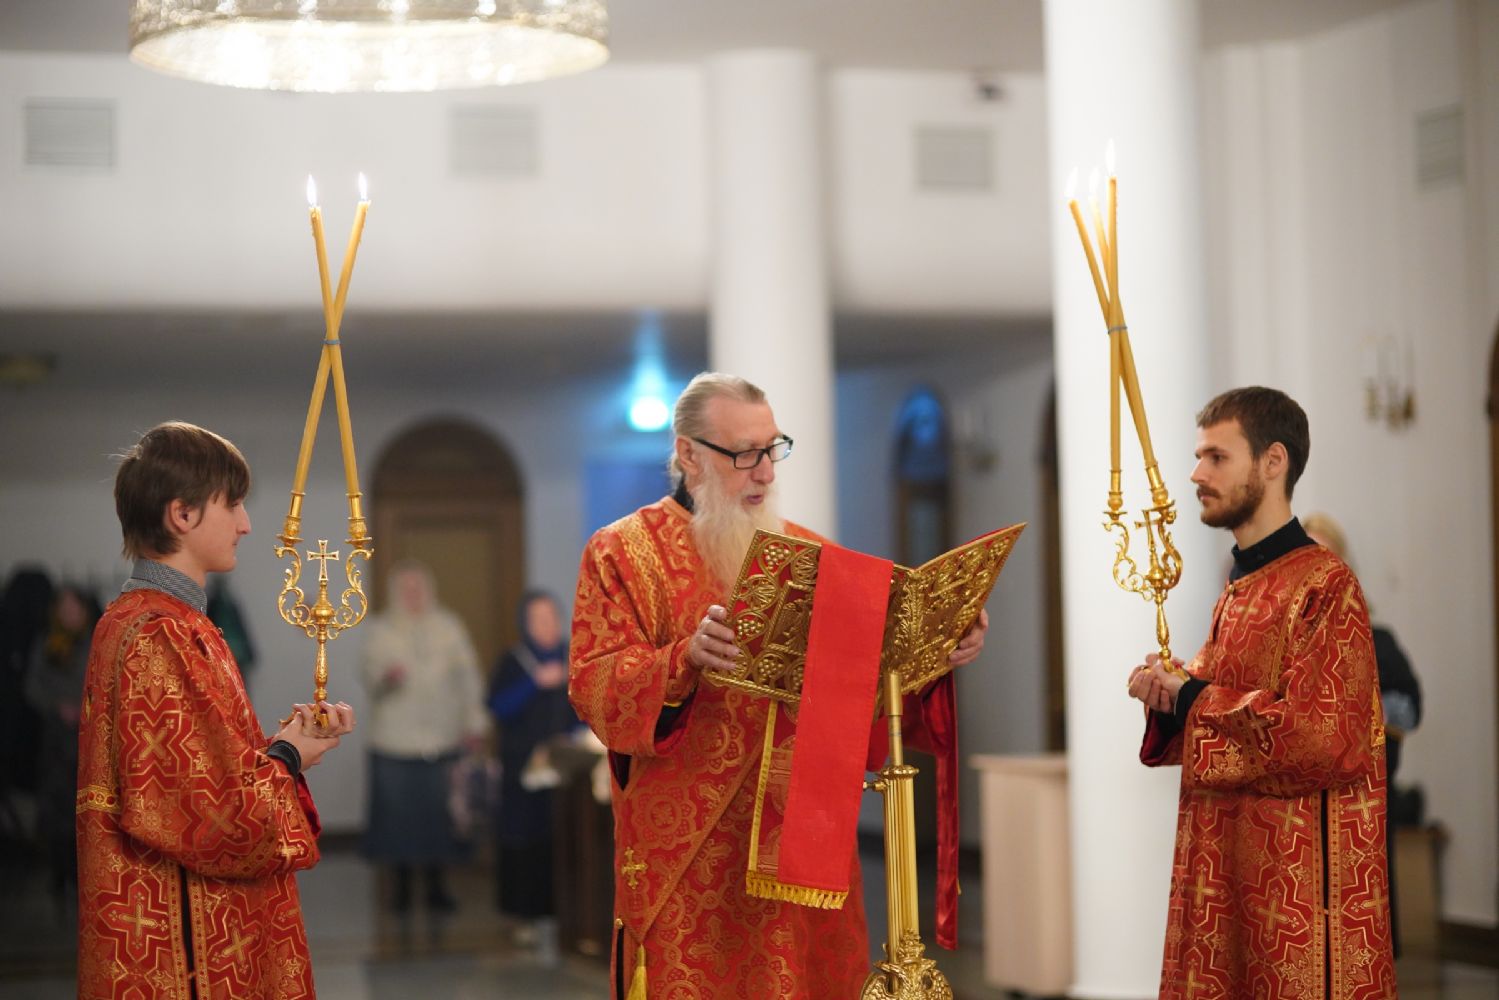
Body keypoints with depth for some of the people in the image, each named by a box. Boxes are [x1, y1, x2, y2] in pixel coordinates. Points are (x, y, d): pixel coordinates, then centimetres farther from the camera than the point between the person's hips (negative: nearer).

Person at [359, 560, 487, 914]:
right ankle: (402, 887, 12)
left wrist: (474, 723, 8)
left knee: (438, 815, -1)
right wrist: (385, 678, -23)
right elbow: (369, 675, 0)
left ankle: (436, 887, 11)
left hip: (441, 740, 1)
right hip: (394, 742, -1)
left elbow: (467, 675, 11)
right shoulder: (380, 630, 6)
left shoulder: (448, 626, 9)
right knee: (398, 815, -1)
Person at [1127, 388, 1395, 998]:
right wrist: (1171, 695, -1)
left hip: (1299, 876, -9)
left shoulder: (1324, 587, -14)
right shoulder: (1241, 587, 14)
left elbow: (1328, 742, -23)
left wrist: (1193, 697, -14)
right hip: (1229, 870, 9)